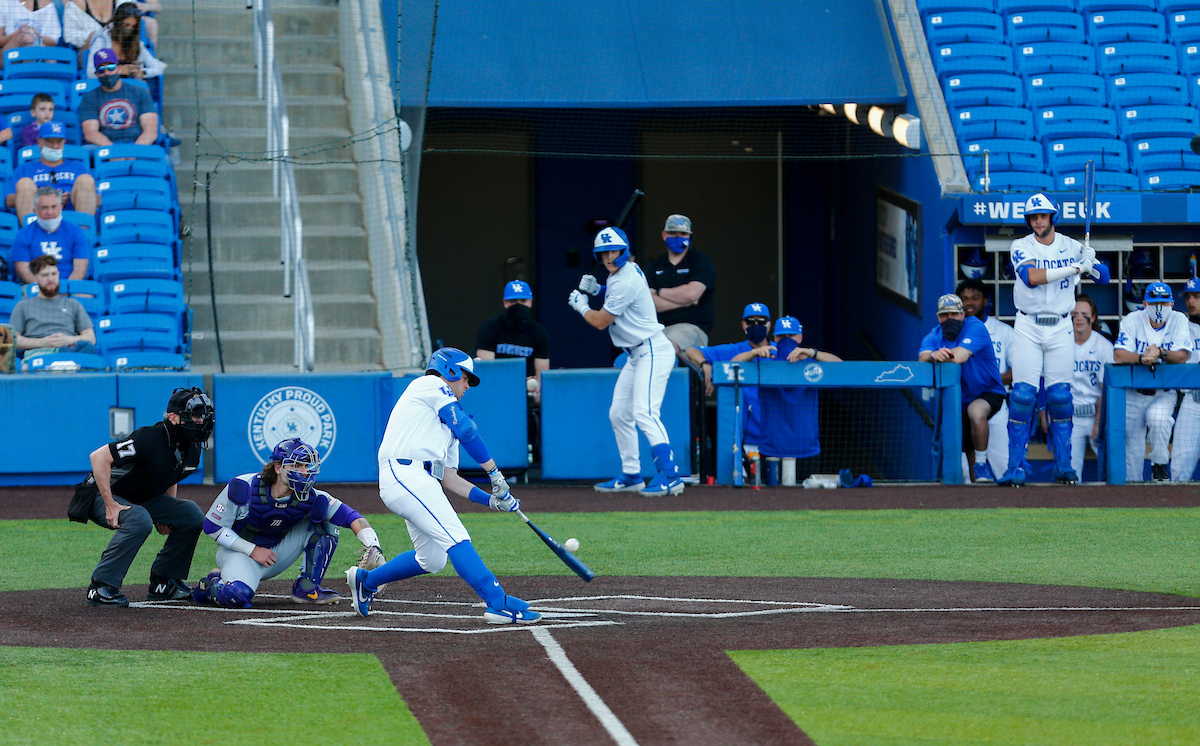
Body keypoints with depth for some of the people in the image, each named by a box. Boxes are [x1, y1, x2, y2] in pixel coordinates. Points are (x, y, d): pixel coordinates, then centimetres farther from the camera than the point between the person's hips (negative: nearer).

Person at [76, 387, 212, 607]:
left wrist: (165, 516, 8)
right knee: (139, 520, -36)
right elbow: (99, 457, -32)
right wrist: (110, 505, -31)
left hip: (141, 499, 9)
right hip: (102, 497, -9)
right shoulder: (151, 438, -29)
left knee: (192, 515, -2)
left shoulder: (192, 449, -2)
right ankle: (101, 587, -30)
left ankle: (162, 583, 6)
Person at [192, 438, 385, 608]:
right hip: (240, 551, -4)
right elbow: (212, 526, -17)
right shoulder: (244, 488, -24)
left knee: (326, 522, -11)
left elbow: (351, 517, -19)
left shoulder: (309, 499, -17)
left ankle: (307, 588, -4)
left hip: (277, 551, 4)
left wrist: (372, 548, -34)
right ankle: (212, 584, 1)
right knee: (237, 596, -37)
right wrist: (253, 551, -19)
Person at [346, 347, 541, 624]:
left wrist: (491, 500, 13)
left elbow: (449, 478, 22)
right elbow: (466, 430, -5)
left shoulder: (446, 422, 30)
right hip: (405, 474, -10)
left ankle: (366, 580, 31)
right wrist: (495, 474, -1)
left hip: (423, 482, 10)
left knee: (432, 560, 13)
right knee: (456, 539, -19)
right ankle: (498, 602, -30)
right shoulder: (431, 386, 6)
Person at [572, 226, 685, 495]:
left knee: (644, 412, -23)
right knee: (619, 414, 13)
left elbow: (601, 321, -13)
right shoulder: (628, 270, 10)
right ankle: (631, 475, 20)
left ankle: (670, 476, -30)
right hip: (637, 355, 11)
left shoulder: (626, 281, -20)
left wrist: (581, 305, 6)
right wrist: (596, 289, 12)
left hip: (653, 352, -11)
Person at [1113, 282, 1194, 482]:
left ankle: (1159, 466, -11)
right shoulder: (1132, 321, -6)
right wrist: (1141, 358, -37)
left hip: (1164, 392, 0)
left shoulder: (1179, 321, -2)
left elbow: (1183, 356, -13)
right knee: (1132, 447, 0)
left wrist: (1161, 353, -33)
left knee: (1159, 418, -31)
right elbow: (1118, 355, -18)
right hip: (1133, 393, 0)